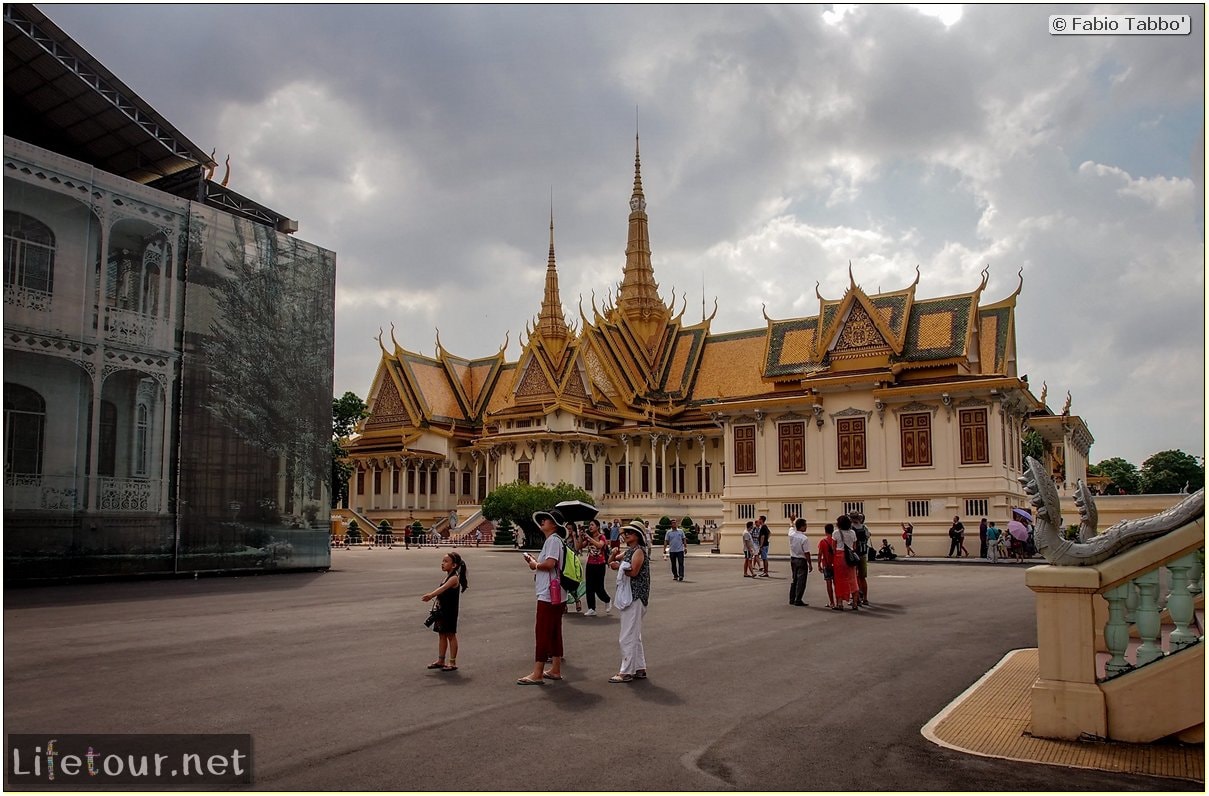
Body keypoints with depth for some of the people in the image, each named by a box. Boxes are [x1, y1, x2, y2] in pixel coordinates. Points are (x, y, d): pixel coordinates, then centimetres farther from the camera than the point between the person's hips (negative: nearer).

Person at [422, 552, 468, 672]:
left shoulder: (454, 578, -17)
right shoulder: (448, 576, 12)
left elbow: (443, 588, -29)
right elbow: (441, 591, 11)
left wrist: (430, 595, -38)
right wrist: (431, 596, 0)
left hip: (450, 611, -8)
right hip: (442, 610, 8)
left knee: (451, 635, 1)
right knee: (442, 635, 14)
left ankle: (452, 662, 9)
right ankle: (440, 660, 23)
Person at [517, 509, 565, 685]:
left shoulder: (553, 540, -14)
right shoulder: (551, 540, 19)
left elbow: (550, 563, -26)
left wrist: (535, 565, -9)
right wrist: (535, 561, 6)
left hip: (549, 594, -11)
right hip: (554, 594, 11)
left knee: (542, 632, -7)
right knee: (554, 632, 14)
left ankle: (537, 674, -5)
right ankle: (555, 670, 20)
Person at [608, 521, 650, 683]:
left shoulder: (639, 551, -11)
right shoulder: (628, 551, 16)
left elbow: (633, 572, -23)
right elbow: (612, 562, 19)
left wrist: (619, 566, -10)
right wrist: (615, 555, -1)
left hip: (635, 597, -10)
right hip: (628, 596, 10)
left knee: (627, 637, -7)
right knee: (634, 636, 16)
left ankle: (627, 672, -2)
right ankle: (640, 669, 24)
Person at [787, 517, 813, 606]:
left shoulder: (791, 535, -2)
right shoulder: (804, 538, -20)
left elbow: (792, 528, 24)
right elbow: (806, 553, -18)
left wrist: (793, 521, 38)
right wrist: (810, 564, -10)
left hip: (793, 559, 7)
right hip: (801, 560, -7)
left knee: (794, 579, 17)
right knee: (801, 580, 0)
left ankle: (792, 599, 21)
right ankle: (798, 600, 0)